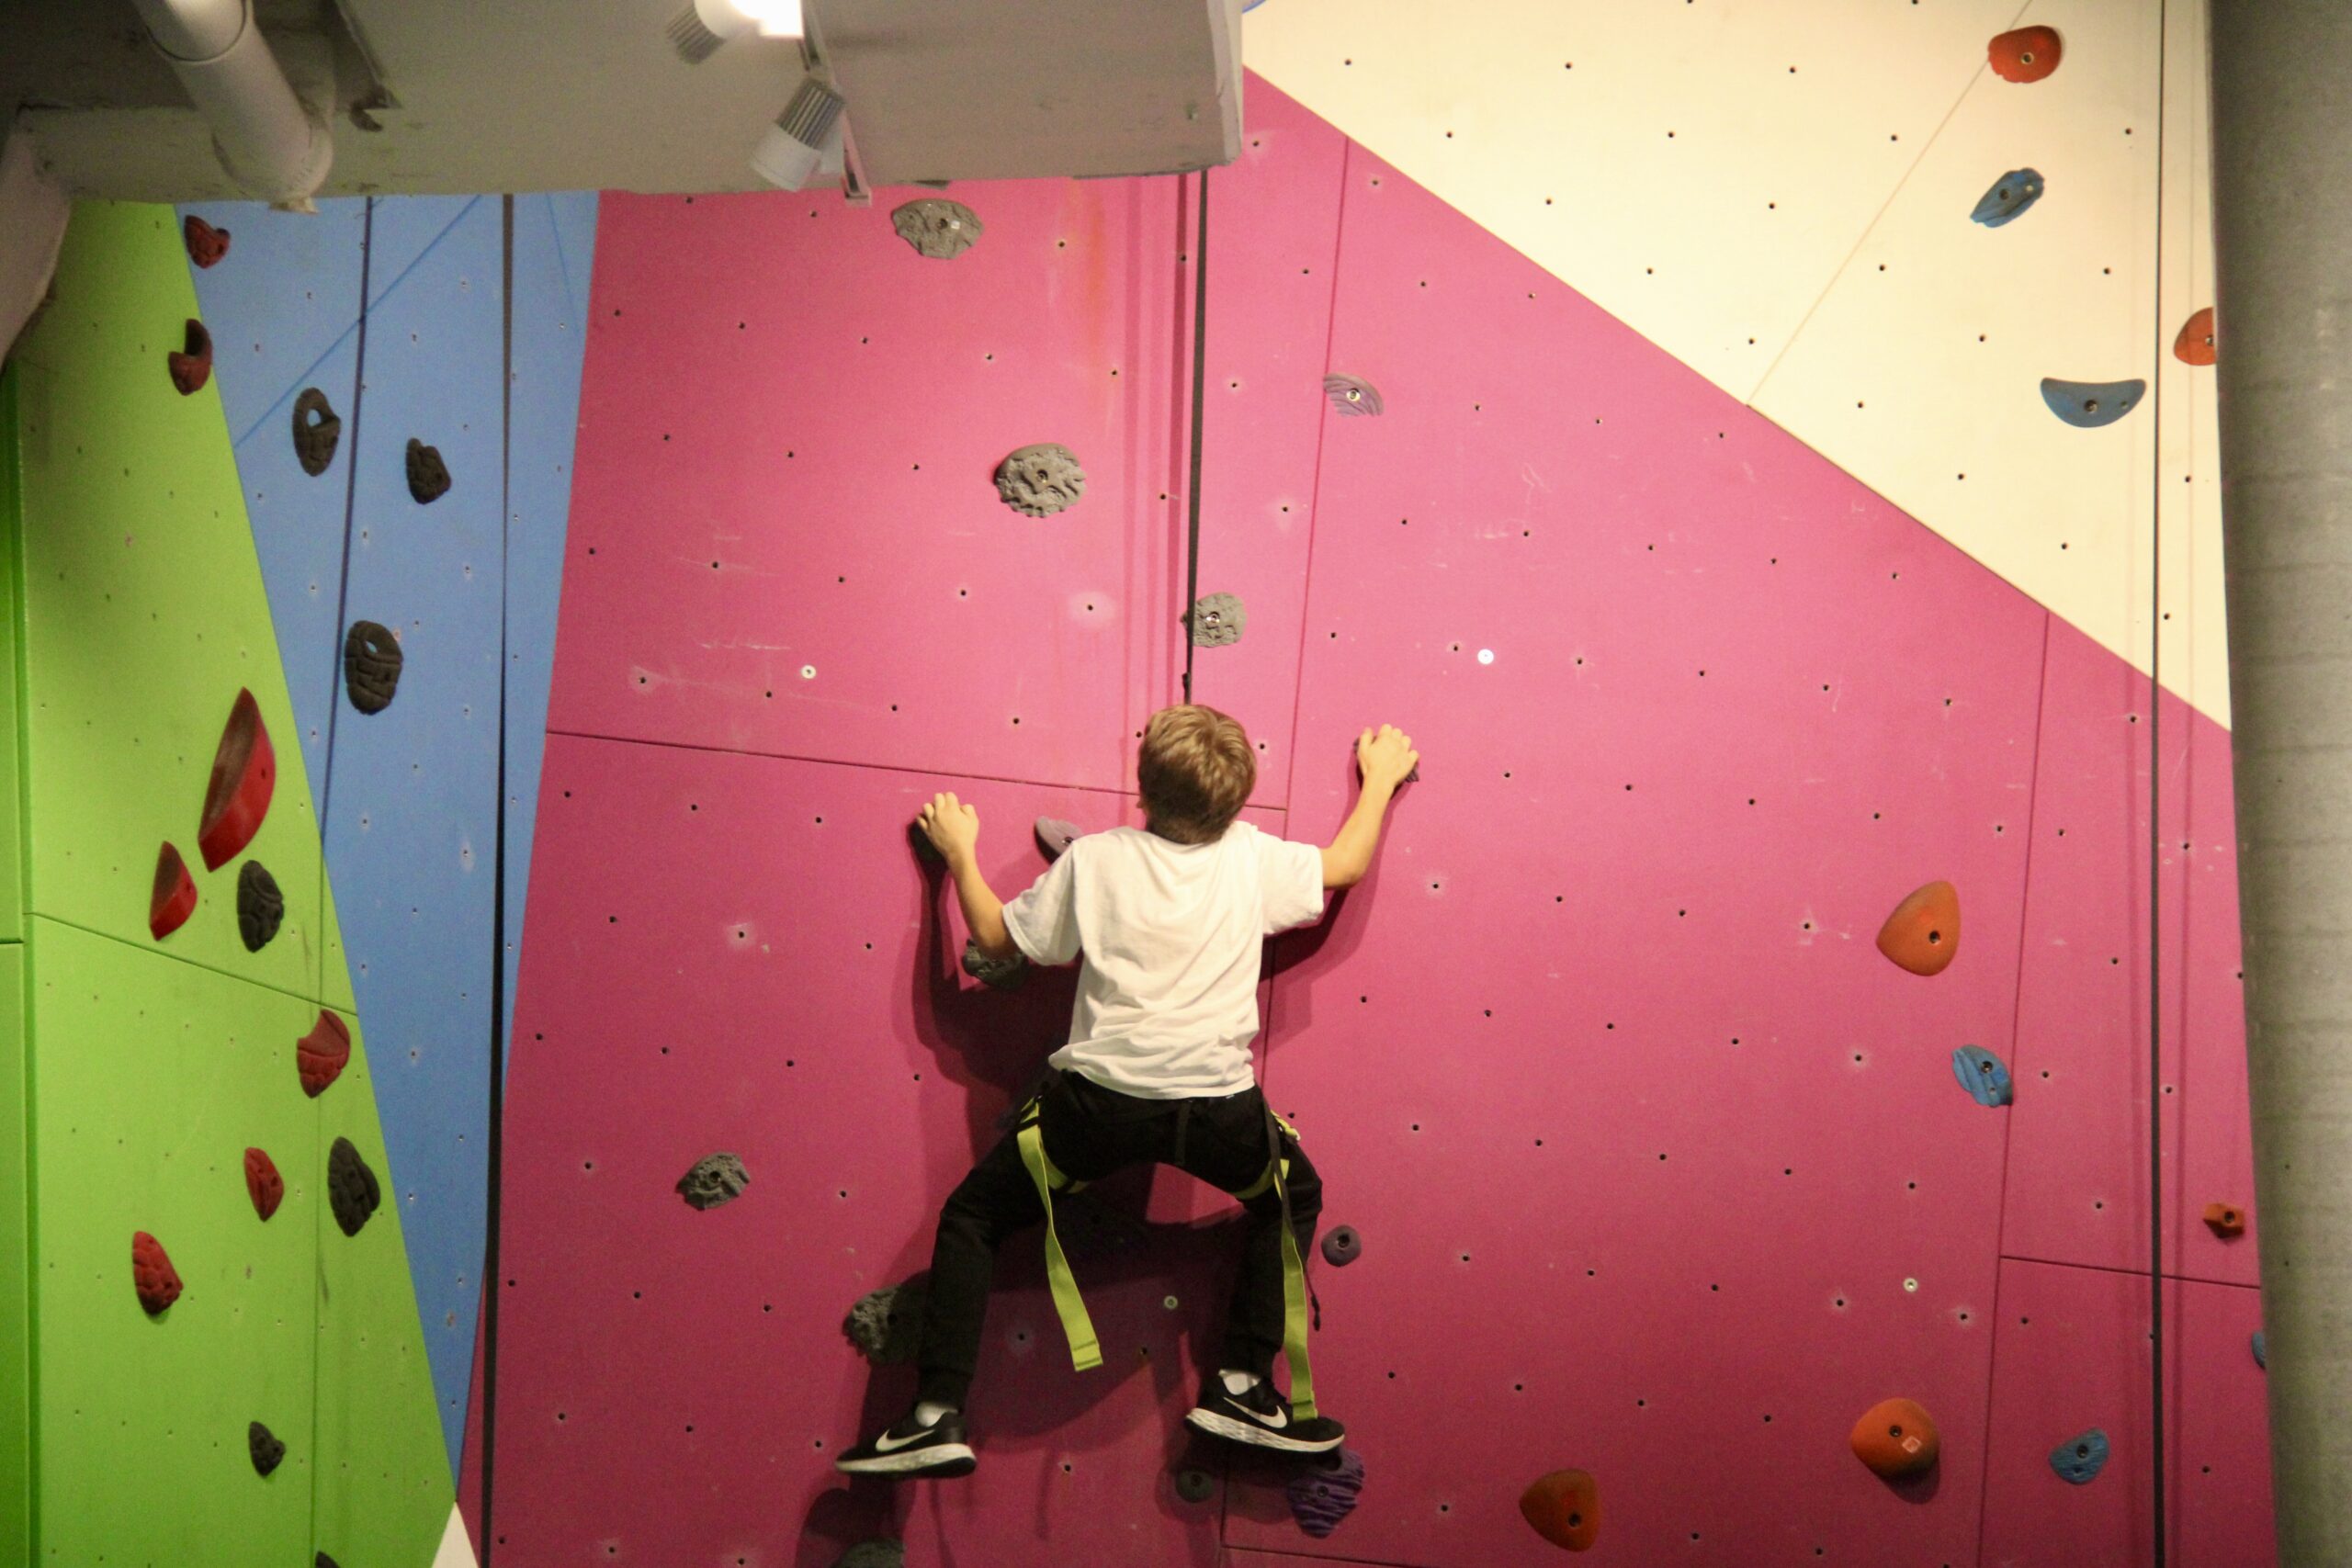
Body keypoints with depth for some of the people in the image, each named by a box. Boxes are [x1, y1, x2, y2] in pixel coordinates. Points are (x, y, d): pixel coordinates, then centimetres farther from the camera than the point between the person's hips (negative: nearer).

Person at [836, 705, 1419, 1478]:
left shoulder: (1093, 861, 0)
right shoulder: (1253, 859, 4)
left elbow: (995, 936, 9)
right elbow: (1346, 865, 21)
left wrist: (958, 852, 24)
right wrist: (1381, 778, 36)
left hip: (1100, 1100, -1)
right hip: (1217, 1109, 1)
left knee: (971, 1217, 17)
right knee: (1295, 1196, 31)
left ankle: (938, 1417, 8)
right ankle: (1241, 1384, 27)